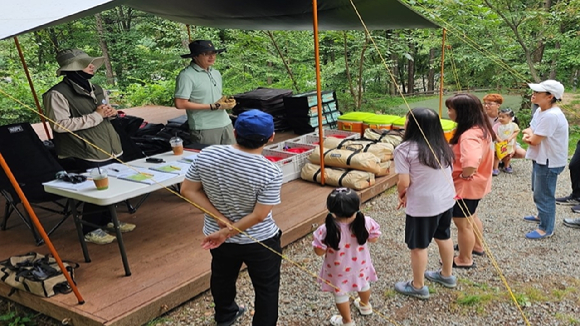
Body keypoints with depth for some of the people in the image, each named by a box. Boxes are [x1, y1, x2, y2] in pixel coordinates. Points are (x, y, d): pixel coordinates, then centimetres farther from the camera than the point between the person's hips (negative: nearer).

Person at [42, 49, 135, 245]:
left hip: (111, 150, 8)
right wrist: (96, 116, -20)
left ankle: (107, 220, 36)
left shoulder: (96, 89, 14)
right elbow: (60, 125, -22)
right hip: (88, 156, -8)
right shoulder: (58, 94, -13)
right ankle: (90, 230, 19)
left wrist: (110, 112, 2)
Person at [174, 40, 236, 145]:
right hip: (205, 129, -7)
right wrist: (213, 107, -15)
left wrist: (226, 102, 0)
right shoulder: (186, 75, -11)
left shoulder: (216, 73, 14)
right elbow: (180, 104, -17)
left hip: (226, 124, 7)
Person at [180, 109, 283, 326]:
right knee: (266, 288, 18)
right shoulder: (270, 172, -24)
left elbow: (188, 190, -8)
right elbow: (259, 216, -24)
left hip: (217, 237, 5)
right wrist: (226, 233, -15)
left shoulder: (206, 155, -14)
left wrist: (219, 218, -11)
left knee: (222, 277, 31)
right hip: (260, 241, -5)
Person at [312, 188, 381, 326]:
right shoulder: (365, 222, -26)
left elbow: (319, 252, -23)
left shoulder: (327, 230, -35)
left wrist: (319, 237, -7)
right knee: (363, 284, 33)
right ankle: (365, 305, 60)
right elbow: (374, 238, -8)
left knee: (340, 293, 22)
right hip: (360, 265, 4)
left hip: (338, 270, -3)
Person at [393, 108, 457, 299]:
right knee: (444, 237, 24)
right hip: (446, 199, 7)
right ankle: (447, 275, 42)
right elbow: (448, 171, 11)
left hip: (422, 205, -7)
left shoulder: (404, 149, -18)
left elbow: (404, 182, -21)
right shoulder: (442, 145, 3)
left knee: (418, 246, 9)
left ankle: (418, 287, 24)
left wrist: (401, 195, 3)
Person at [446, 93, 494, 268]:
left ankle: (465, 260, 27)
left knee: (462, 223, 9)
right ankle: (477, 246, 49)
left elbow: (471, 164, -49)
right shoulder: (481, 128, 0)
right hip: (477, 183, 10)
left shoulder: (469, 135, -32)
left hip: (466, 186, -10)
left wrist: (463, 175, -28)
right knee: (471, 216, 29)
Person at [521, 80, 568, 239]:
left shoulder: (551, 115, -27)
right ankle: (542, 215, 45)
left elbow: (535, 140, -24)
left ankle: (546, 229, 13)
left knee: (544, 194, 0)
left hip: (549, 162, -10)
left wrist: (530, 134, -3)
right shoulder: (540, 111, 5)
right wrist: (528, 136, -13)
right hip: (540, 158, 10)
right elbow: (528, 132, 10)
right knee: (538, 191, 25)